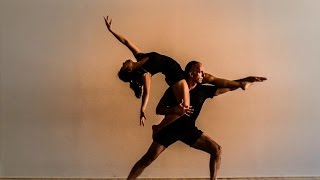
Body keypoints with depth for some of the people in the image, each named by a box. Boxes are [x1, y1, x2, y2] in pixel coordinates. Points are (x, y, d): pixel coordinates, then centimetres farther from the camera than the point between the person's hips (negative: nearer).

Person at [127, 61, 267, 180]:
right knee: (148, 158, -9)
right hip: (170, 127, -3)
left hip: (189, 129, 4)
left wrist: (249, 80, -5)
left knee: (216, 150, -7)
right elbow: (159, 109, -12)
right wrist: (174, 110, -30)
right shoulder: (174, 89, -12)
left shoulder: (204, 90, -4)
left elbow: (230, 87, -1)